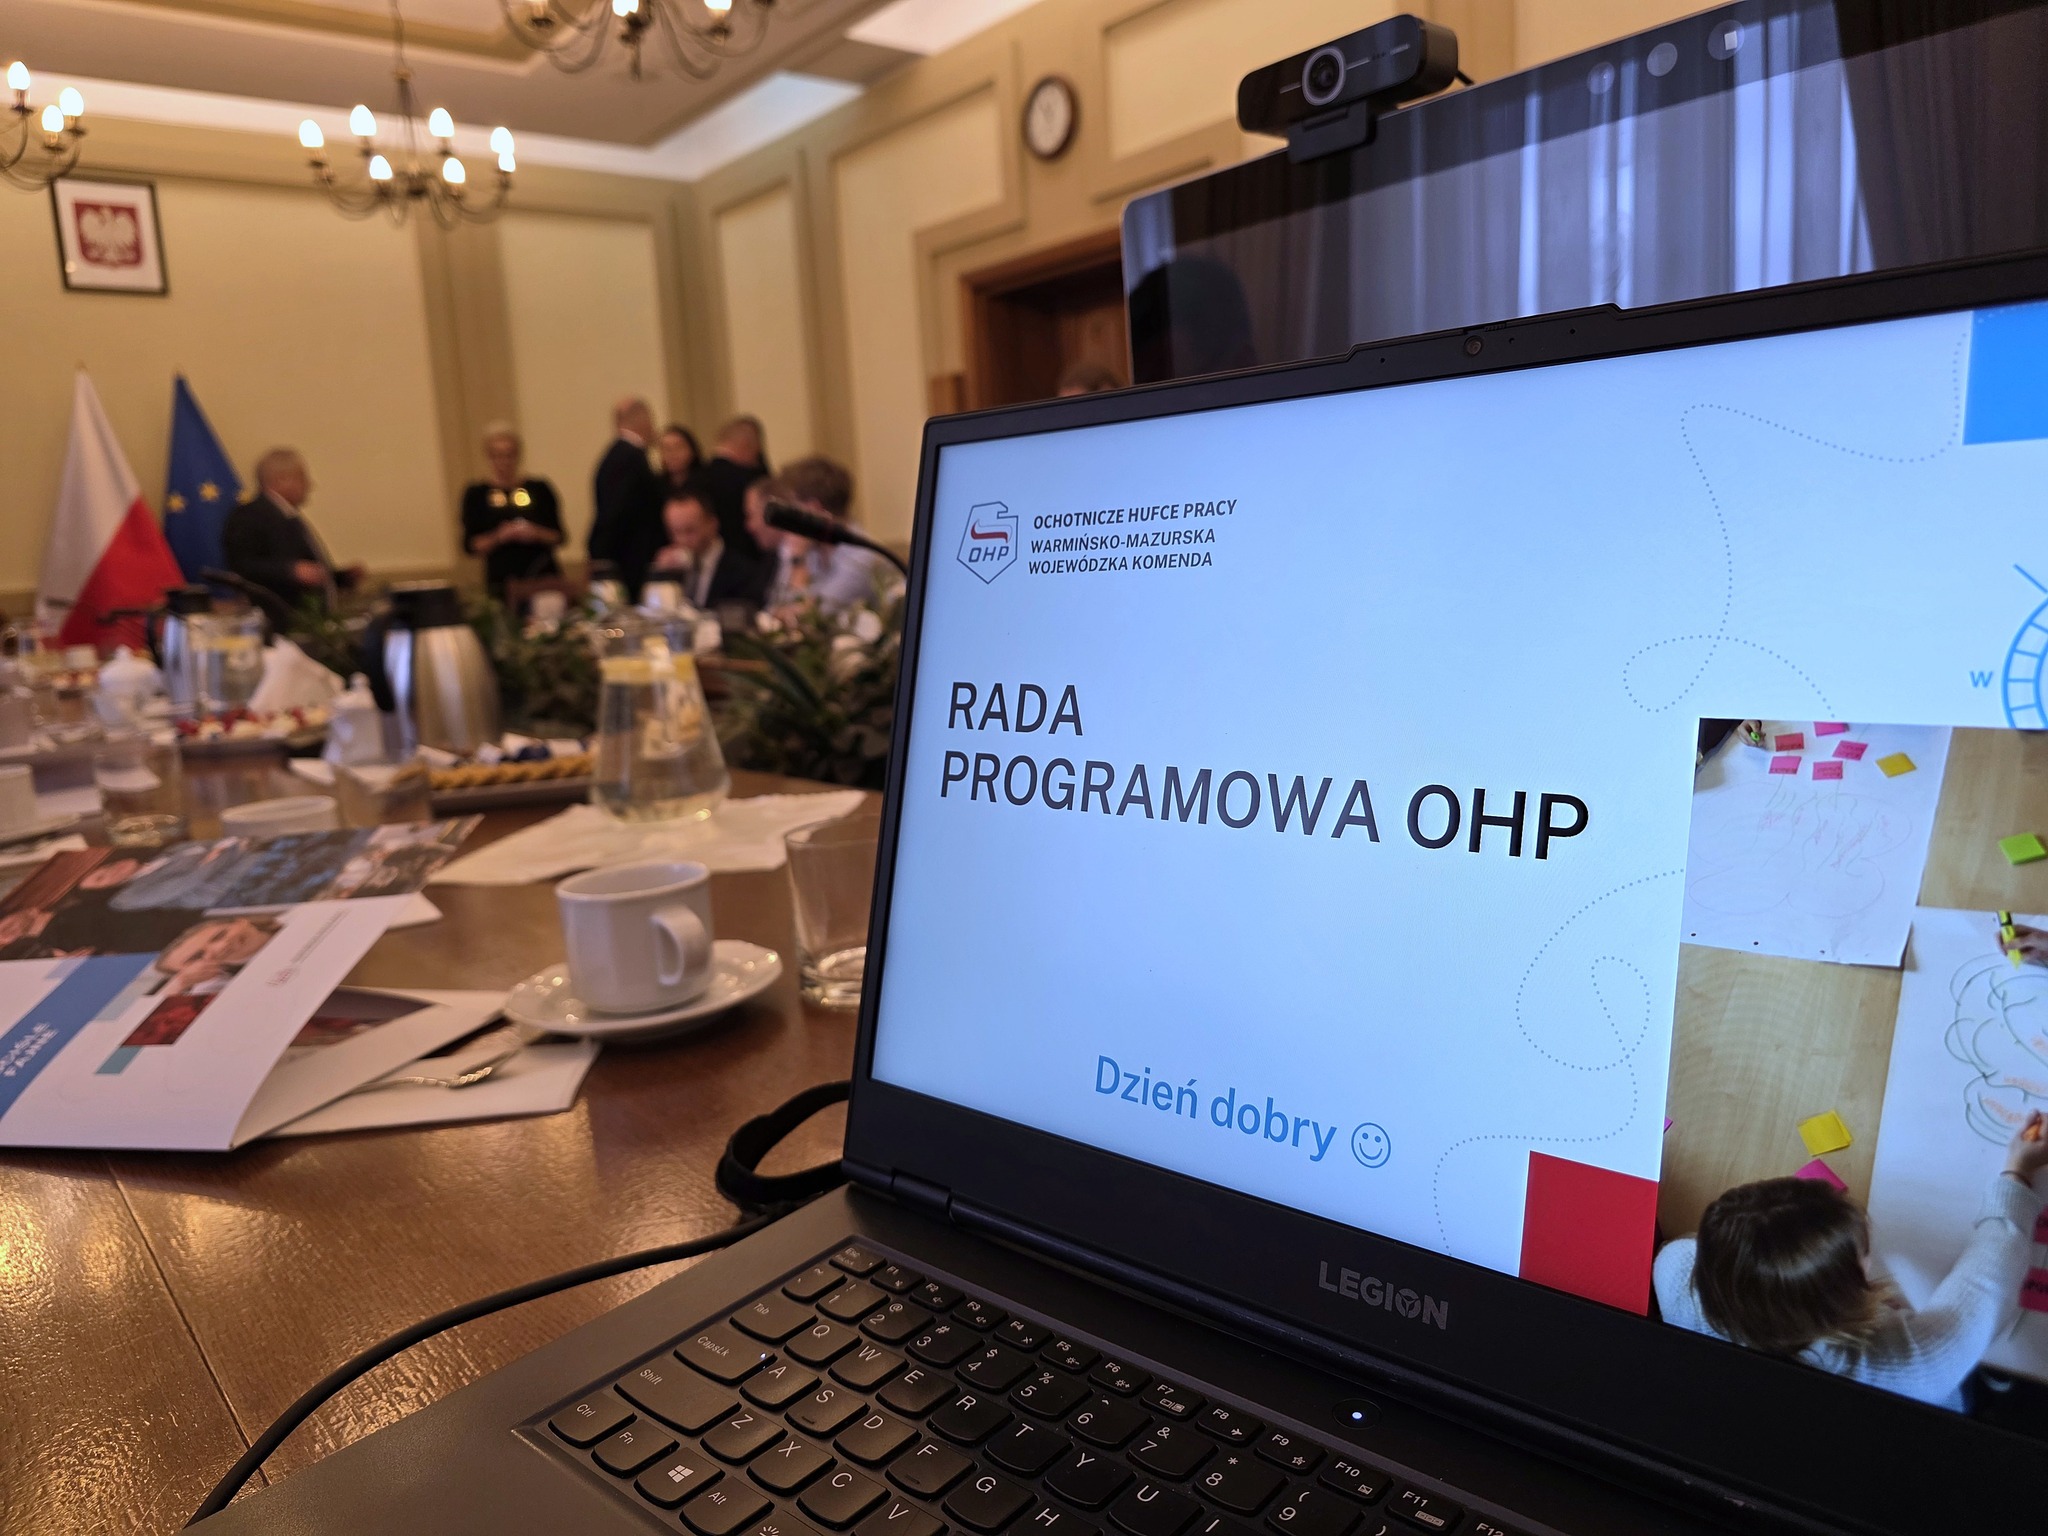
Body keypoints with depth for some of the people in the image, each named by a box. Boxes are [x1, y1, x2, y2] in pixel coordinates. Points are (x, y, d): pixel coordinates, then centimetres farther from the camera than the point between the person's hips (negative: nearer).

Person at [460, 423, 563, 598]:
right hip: (501, 582, -1)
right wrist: (497, 537, -14)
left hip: (543, 577, 1)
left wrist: (537, 534, -12)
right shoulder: (476, 493, 5)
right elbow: (470, 545, 2)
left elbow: (558, 536, 6)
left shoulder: (539, 489, 6)